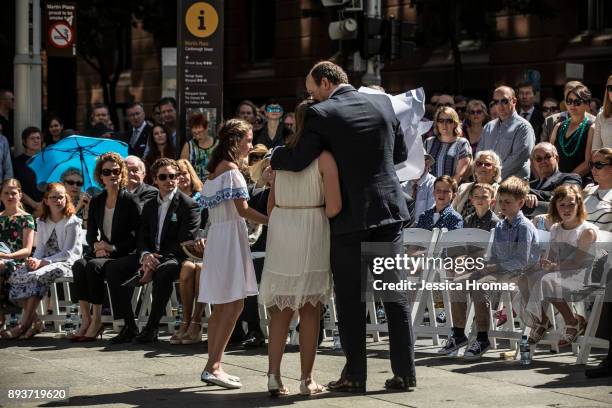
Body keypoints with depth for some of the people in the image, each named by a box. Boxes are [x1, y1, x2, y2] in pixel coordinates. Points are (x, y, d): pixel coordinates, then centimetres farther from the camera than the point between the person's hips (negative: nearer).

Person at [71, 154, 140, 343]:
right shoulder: (96, 202, 14)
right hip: (101, 253, 5)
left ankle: (96, 320, -24)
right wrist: (96, 245, -7)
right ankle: (86, 319, -28)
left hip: (122, 255, -5)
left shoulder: (130, 200, -3)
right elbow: (90, 234, 15)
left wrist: (112, 248, -16)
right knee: (79, 265, -26)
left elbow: (136, 236, -7)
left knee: (93, 266, -31)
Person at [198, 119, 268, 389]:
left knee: (221, 304, 10)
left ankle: (212, 366, 12)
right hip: (230, 234, -9)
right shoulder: (231, 167, -11)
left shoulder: (215, 168, 16)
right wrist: (272, 221, -15)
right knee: (234, 303, -10)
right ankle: (214, 366, -15)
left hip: (216, 235, 9)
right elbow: (243, 209, -17)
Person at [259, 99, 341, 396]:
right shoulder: (324, 157, -8)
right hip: (311, 228, -4)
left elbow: (271, 203, 11)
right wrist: (322, 211, 6)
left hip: (280, 228, 4)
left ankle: (274, 375, 4)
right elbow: (333, 207, -15)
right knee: (310, 309, 4)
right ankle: (307, 379, 7)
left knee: (281, 308, 10)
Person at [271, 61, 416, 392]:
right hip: (388, 210, 4)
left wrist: (273, 156, 7)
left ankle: (355, 375, 7)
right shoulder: (383, 104, 5)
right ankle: (405, 371, 9)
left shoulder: (321, 115, -10)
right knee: (395, 293, 8)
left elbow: (298, 160, -12)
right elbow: (400, 153, 13)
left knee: (350, 299, 4)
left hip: (349, 217, -4)